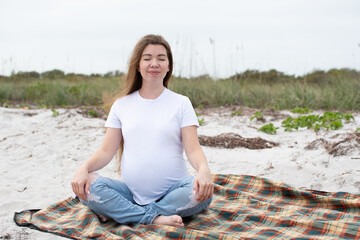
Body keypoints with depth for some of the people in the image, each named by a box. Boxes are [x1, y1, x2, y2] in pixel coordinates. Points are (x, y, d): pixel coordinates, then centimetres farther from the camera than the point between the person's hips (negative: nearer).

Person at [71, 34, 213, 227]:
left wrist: (204, 169, -27)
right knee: (86, 185, -24)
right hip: (131, 192, 2)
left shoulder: (181, 103, 7)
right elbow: (107, 150, 7)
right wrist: (84, 168, -15)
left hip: (171, 192, -1)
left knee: (202, 190, -33)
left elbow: (193, 149, -3)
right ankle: (155, 218, -26)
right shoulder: (122, 104, 12)